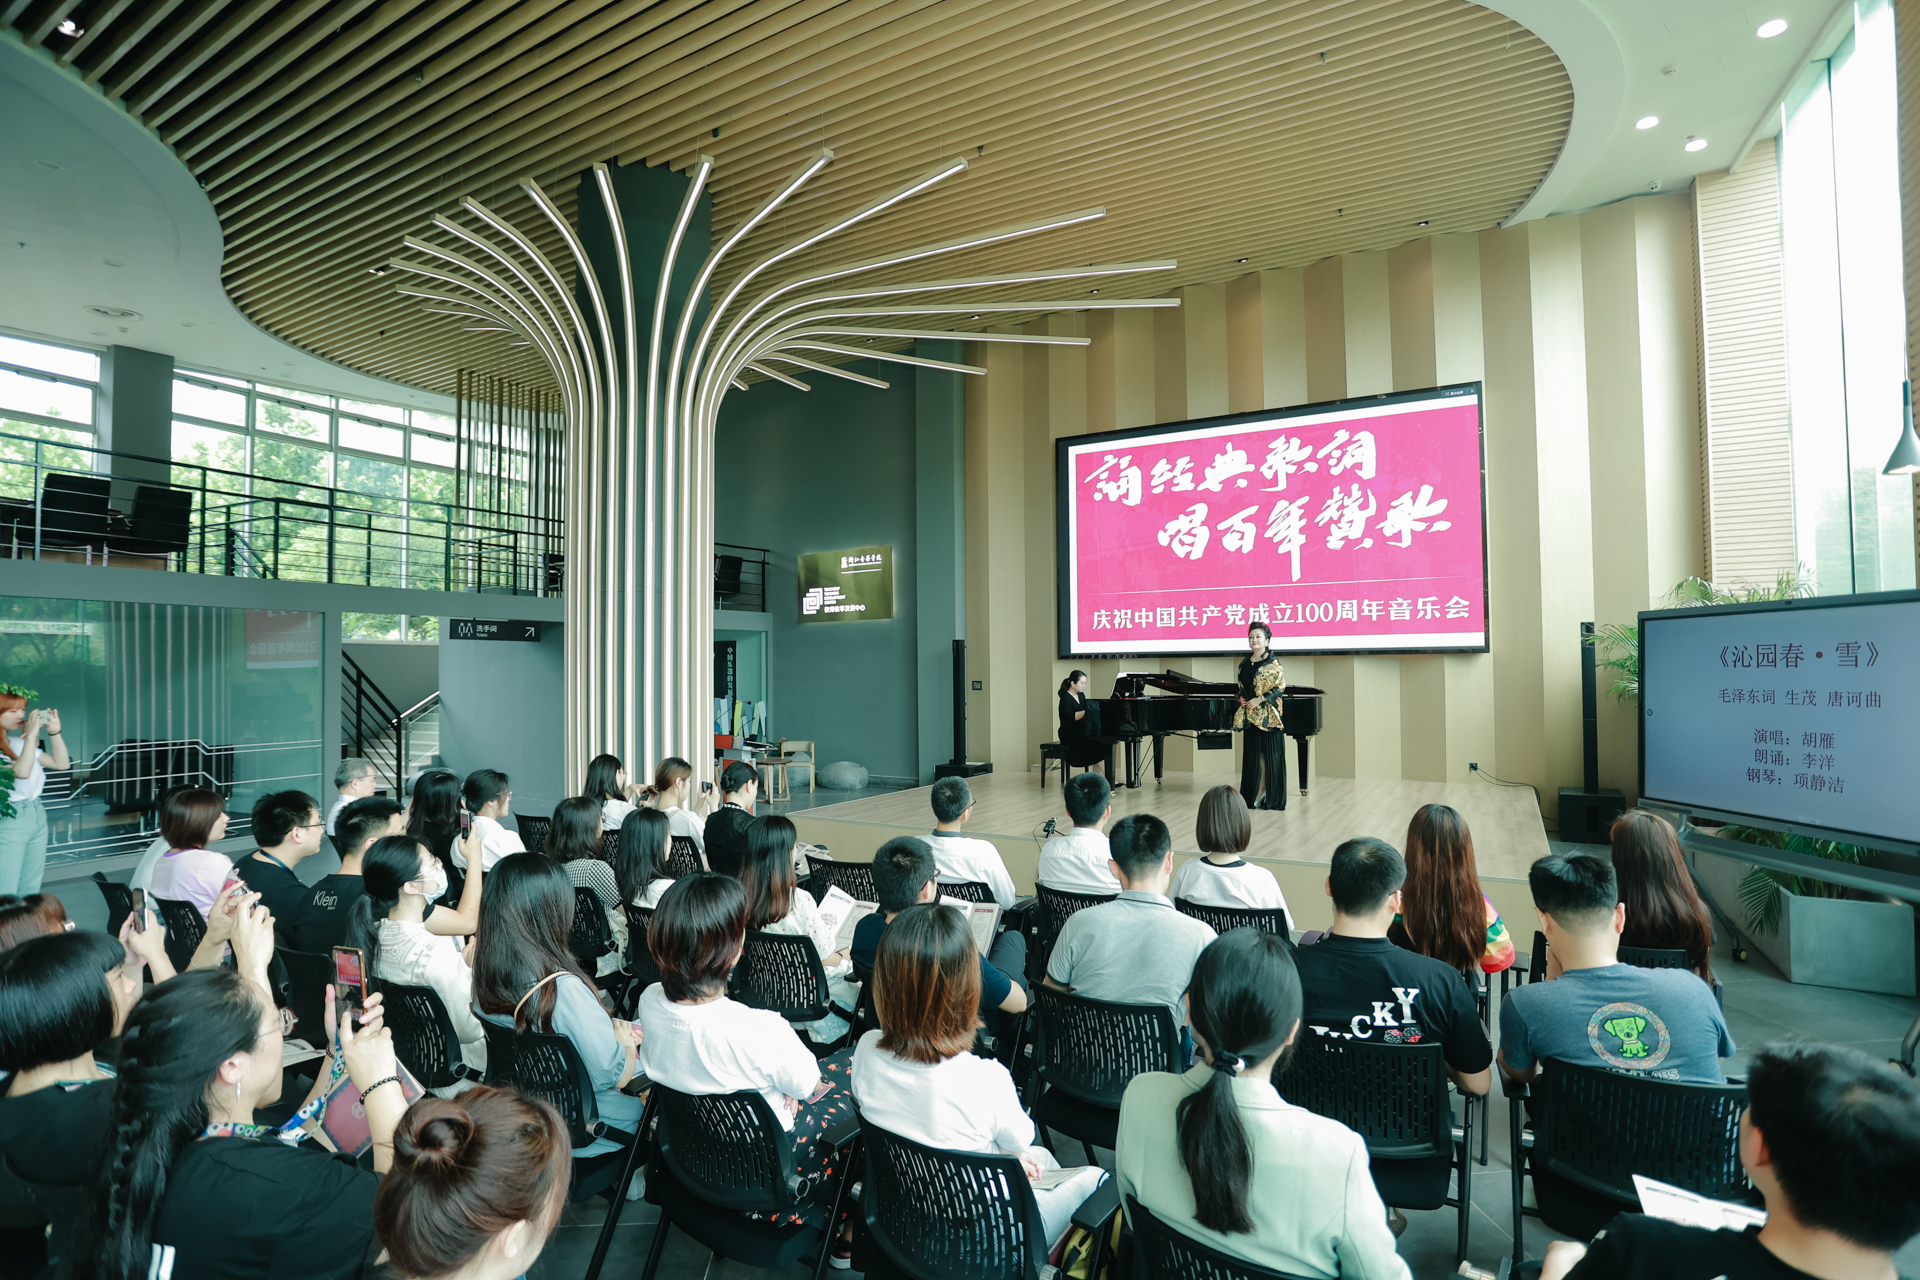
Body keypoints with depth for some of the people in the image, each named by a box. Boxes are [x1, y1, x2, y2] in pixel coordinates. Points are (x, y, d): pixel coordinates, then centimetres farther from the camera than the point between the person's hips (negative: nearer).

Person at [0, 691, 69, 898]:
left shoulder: (19, 743, 10)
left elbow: (61, 763, 13)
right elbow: (21, 771, -24)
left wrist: (54, 732, 3)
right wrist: (31, 734, -19)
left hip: (37, 814, 7)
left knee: (31, 891, 13)